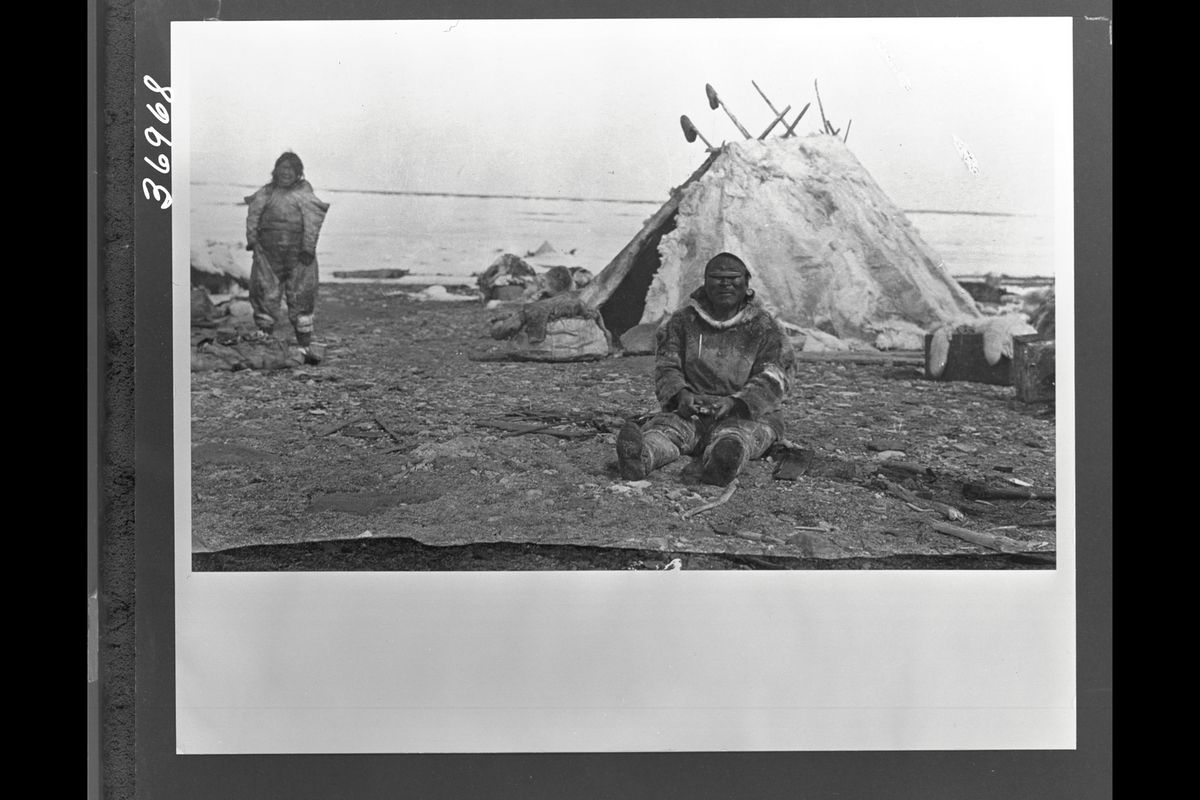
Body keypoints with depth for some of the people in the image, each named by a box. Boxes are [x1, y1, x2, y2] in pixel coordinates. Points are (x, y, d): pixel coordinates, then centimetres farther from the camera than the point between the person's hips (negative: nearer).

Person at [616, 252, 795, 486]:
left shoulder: (764, 327, 6)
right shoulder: (682, 321, 11)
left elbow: (772, 380, -6)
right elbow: (665, 367, 4)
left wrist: (734, 403, -24)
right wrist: (680, 394, -20)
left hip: (748, 414, -1)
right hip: (692, 411, 2)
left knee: (734, 436, -37)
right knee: (666, 425, -31)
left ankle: (723, 461, -72)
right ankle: (639, 459, -64)